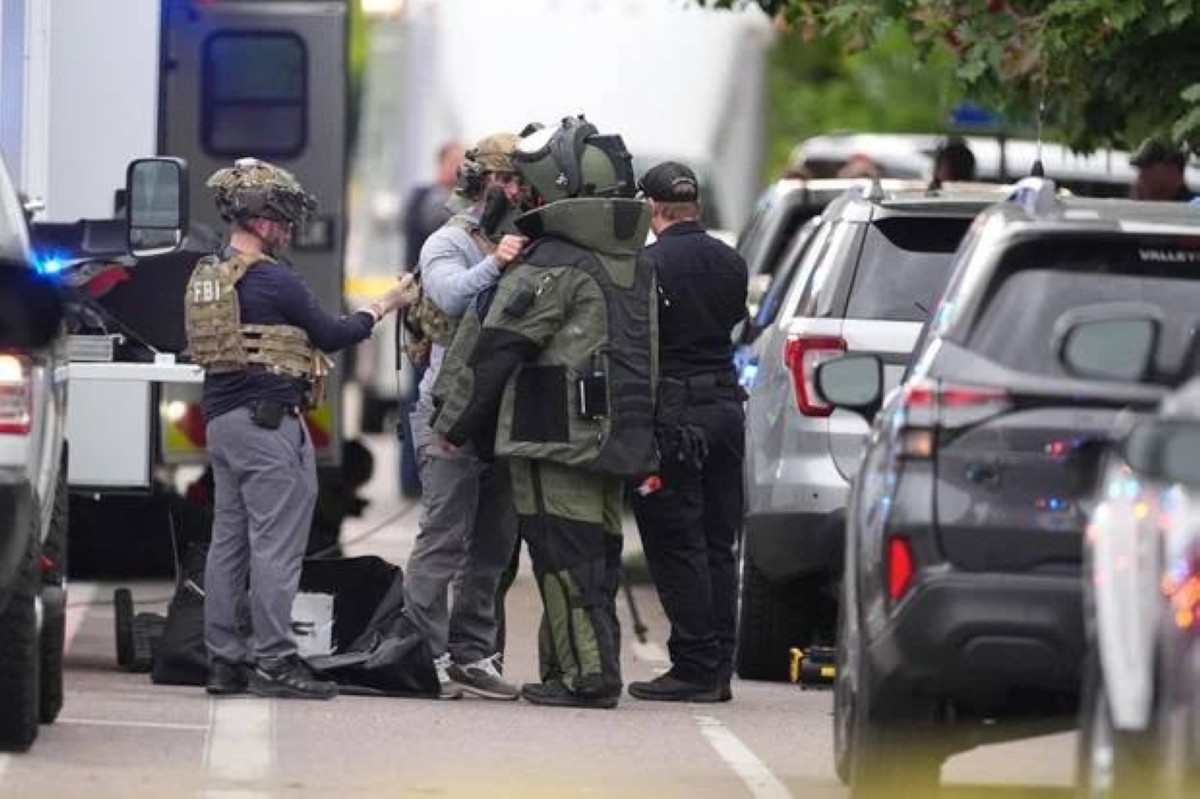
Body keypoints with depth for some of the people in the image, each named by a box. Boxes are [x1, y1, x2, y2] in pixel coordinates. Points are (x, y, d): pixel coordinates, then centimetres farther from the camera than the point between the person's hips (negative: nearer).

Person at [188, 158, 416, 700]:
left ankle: (224, 659, 10)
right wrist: (383, 308, 9)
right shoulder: (272, 280, -13)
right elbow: (330, 336, -5)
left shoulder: (204, 277, 12)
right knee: (276, 543, -7)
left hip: (220, 420, 9)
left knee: (228, 541, 10)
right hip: (269, 421, -9)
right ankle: (273, 661, -8)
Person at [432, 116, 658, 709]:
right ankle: (571, 670, 16)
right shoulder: (636, 266, 15)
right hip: (618, 438, 9)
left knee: (564, 556, -6)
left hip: (558, 437, -9)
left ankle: (587, 676, -8)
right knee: (597, 558, 11)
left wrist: (454, 424, -1)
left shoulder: (552, 265, -13)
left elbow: (494, 348, -10)